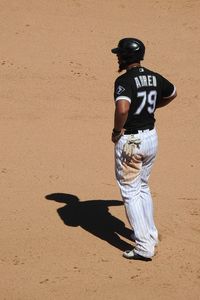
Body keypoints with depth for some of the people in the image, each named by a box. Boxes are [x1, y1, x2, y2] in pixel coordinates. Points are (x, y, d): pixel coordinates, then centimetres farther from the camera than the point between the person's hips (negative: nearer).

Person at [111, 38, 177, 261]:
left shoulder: (124, 80, -19)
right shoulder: (154, 78, 4)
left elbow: (122, 109, -36)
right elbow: (172, 94, 24)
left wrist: (117, 131, -19)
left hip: (130, 141, -7)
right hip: (151, 137, 8)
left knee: (130, 192, 1)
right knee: (143, 188, 24)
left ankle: (144, 247, -2)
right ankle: (150, 234, 33)